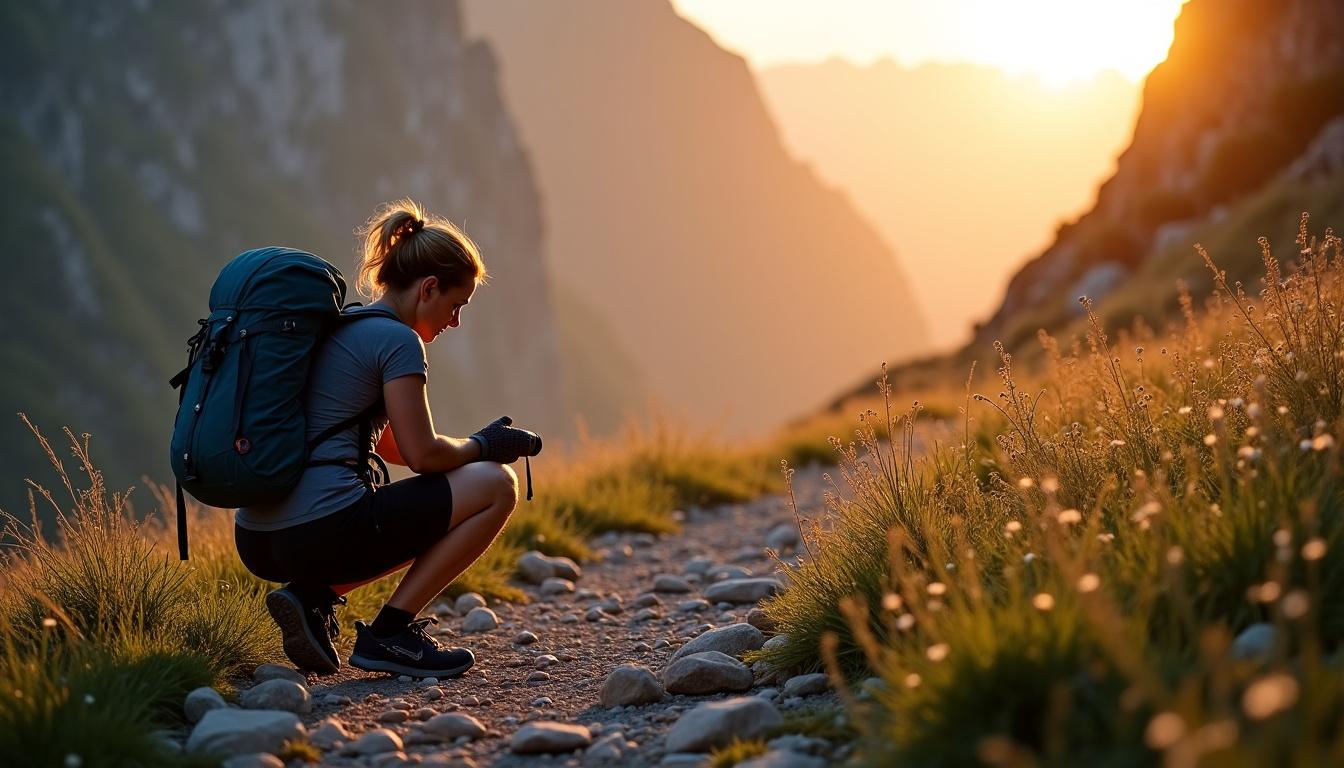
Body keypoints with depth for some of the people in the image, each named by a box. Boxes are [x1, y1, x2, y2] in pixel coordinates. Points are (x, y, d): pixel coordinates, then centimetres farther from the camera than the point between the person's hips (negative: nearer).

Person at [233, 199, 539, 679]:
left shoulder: (336, 327, 22)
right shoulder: (398, 340, -7)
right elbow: (422, 454, -8)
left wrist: (478, 444, 21)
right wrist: (483, 447, 11)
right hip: (322, 530, -10)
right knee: (496, 485, 2)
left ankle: (311, 596, 10)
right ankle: (388, 634, 0)